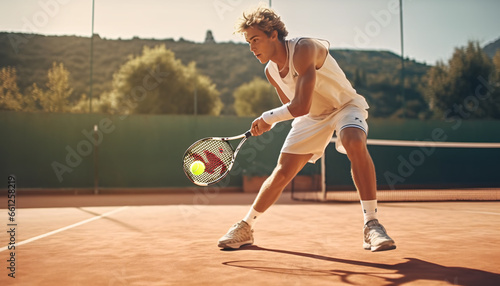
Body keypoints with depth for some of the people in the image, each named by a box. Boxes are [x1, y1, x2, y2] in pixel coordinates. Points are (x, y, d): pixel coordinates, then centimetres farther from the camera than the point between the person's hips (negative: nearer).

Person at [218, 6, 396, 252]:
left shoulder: (303, 49, -29)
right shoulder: (271, 71, -4)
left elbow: (301, 107, -35)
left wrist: (267, 118, -22)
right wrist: (270, 122, -6)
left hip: (345, 106, -5)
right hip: (311, 117, 5)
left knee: (355, 144, -38)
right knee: (282, 172, -2)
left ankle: (371, 225, -30)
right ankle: (245, 228, 13)